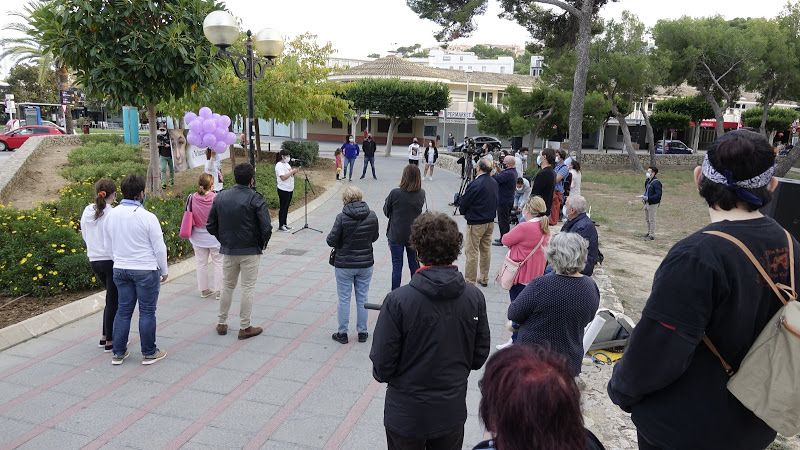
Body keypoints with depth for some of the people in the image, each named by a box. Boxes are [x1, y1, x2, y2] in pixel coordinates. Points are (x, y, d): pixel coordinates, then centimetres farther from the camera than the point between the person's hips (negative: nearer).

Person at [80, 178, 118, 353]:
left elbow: (84, 235, 13)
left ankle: (105, 335, 26)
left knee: (112, 297, 22)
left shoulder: (87, 211, 3)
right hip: (111, 261, -7)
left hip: (94, 260, 7)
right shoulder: (112, 214, -19)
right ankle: (110, 341, 14)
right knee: (113, 300, 5)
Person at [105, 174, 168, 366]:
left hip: (120, 269, 6)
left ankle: (118, 353, 22)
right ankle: (149, 353, 14)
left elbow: (110, 244, 13)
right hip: (146, 270, -6)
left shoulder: (112, 215, 2)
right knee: (147, 312, 4)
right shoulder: (147, 217, -17)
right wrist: (164, 271, 1)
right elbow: (159, 248, -12)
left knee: (123, 310, 15)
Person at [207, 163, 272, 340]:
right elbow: (266, 228, -19)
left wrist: (224, 241, 15)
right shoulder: (255, 199, -14)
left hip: (228, 250, 5)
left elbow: (211, 226, 5)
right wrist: (262, 244, -1)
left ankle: (222, 323, 26)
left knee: (227, 286, 18)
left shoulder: (220, 197, 2)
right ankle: (245, 327, 11)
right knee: (248, 288, 5)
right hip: (250, 251, -5)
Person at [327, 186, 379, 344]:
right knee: (362, 298, 14)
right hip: (366, 264, 3)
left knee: (344, 299, 9)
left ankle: (342, 333, 18)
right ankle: (362, 332, 23)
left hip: (344, 265, -3)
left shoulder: (342, 217, -18)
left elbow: (331, 241, -14)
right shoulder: (372, 216, -6)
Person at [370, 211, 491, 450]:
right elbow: (479, 356, -2)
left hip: (406, 415, -2)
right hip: (452, 412, 3)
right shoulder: (474, 297, -13)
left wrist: (382, 374, 5)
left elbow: (382, 365, -17)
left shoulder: (398, 301, -24)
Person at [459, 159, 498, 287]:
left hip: (476, 223, -8)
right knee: (486, 250, 16)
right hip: (490, 221, 8)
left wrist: (463, 211, 8)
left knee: (472, 252, 0)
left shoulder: (475, 184, -21)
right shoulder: (494, 182, 3)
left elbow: (463, 203, -12)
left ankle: (469, 281, 6)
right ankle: (484, 278, 26)